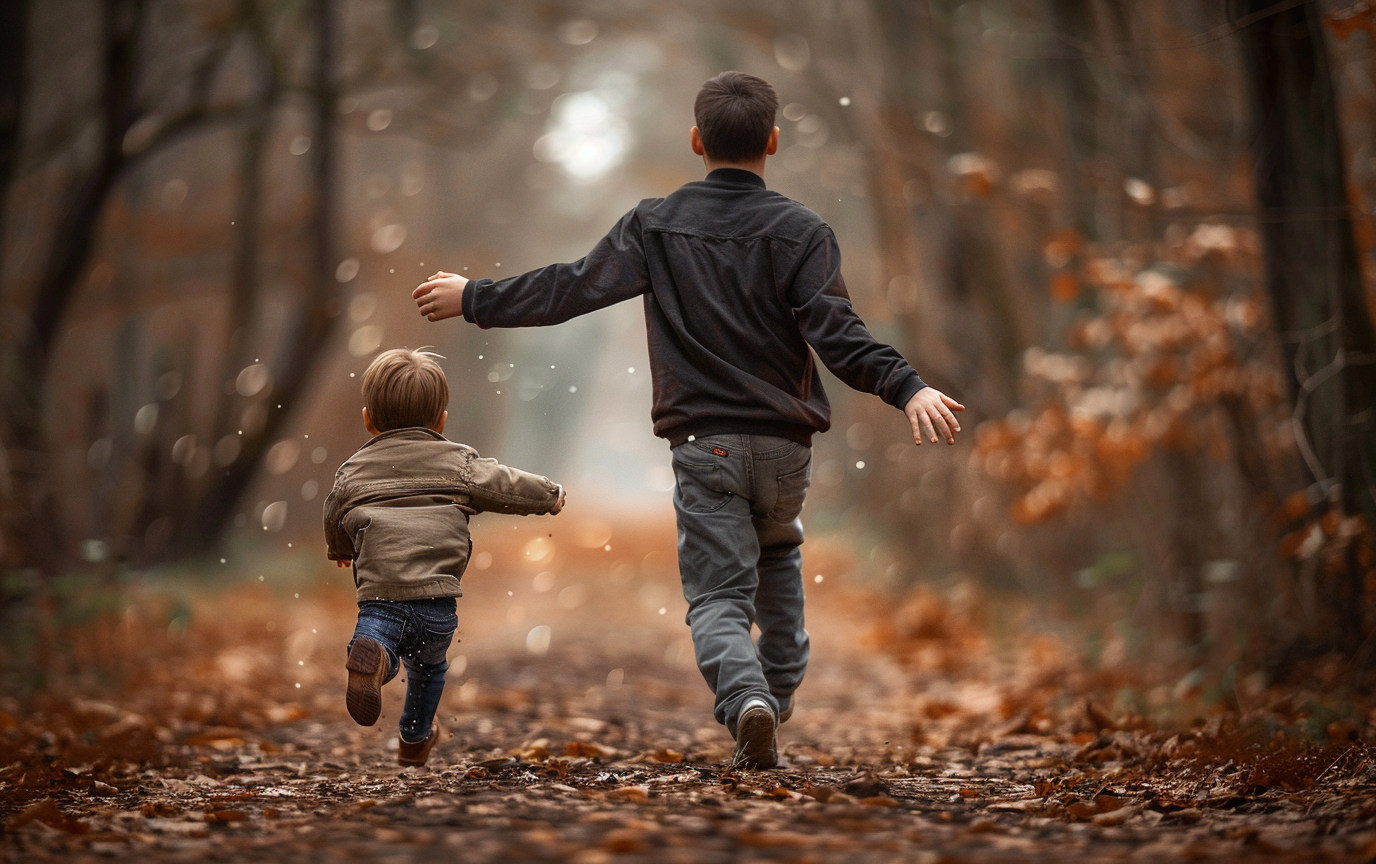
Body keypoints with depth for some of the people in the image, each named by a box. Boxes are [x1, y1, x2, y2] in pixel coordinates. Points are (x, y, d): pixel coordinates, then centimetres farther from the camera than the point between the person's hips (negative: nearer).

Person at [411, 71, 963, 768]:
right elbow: (835, 334, -17)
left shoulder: (655, 224, -1)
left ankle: (746, 697, -28)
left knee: (718, 594, -1)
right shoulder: (800, 231, -5)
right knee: (778, 552, 29)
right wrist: (908, 389, -19)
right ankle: (782, 687, 31)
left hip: (704, 445, -1)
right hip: (784, 443, 1)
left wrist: (474, 300, 9)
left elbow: (572, 289, -2)